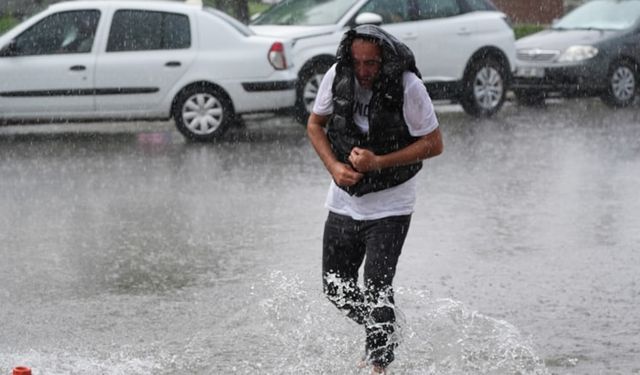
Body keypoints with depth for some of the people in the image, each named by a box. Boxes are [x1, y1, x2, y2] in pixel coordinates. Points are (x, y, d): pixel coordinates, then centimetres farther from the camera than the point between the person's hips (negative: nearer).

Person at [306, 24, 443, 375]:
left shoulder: (407, 86, -20)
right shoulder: (337, 76, -9)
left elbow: (433, 144, -14)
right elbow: (315, 124, 6)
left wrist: (379, 162, -23)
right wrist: (334, 167, -11)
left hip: (389, 205, -5)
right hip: (344, 200, 5)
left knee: (375, 289, -12)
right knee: (336, 287, 12)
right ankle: (384, 334, 38)